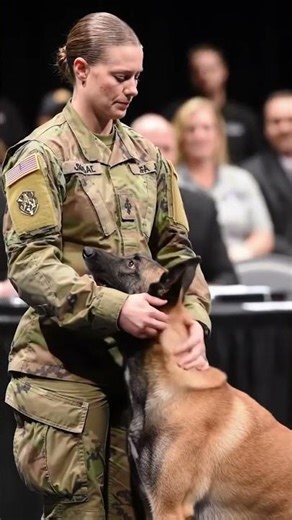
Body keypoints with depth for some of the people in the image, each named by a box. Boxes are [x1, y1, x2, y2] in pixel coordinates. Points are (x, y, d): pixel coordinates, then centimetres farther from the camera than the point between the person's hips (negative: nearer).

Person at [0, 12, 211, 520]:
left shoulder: (147, 157, 13)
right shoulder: (41, 155, -5)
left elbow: (174, 248, 13)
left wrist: (194, 317, -6)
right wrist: (113, 307, -25)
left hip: (138, 360, 6)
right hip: (65, 364, -6)